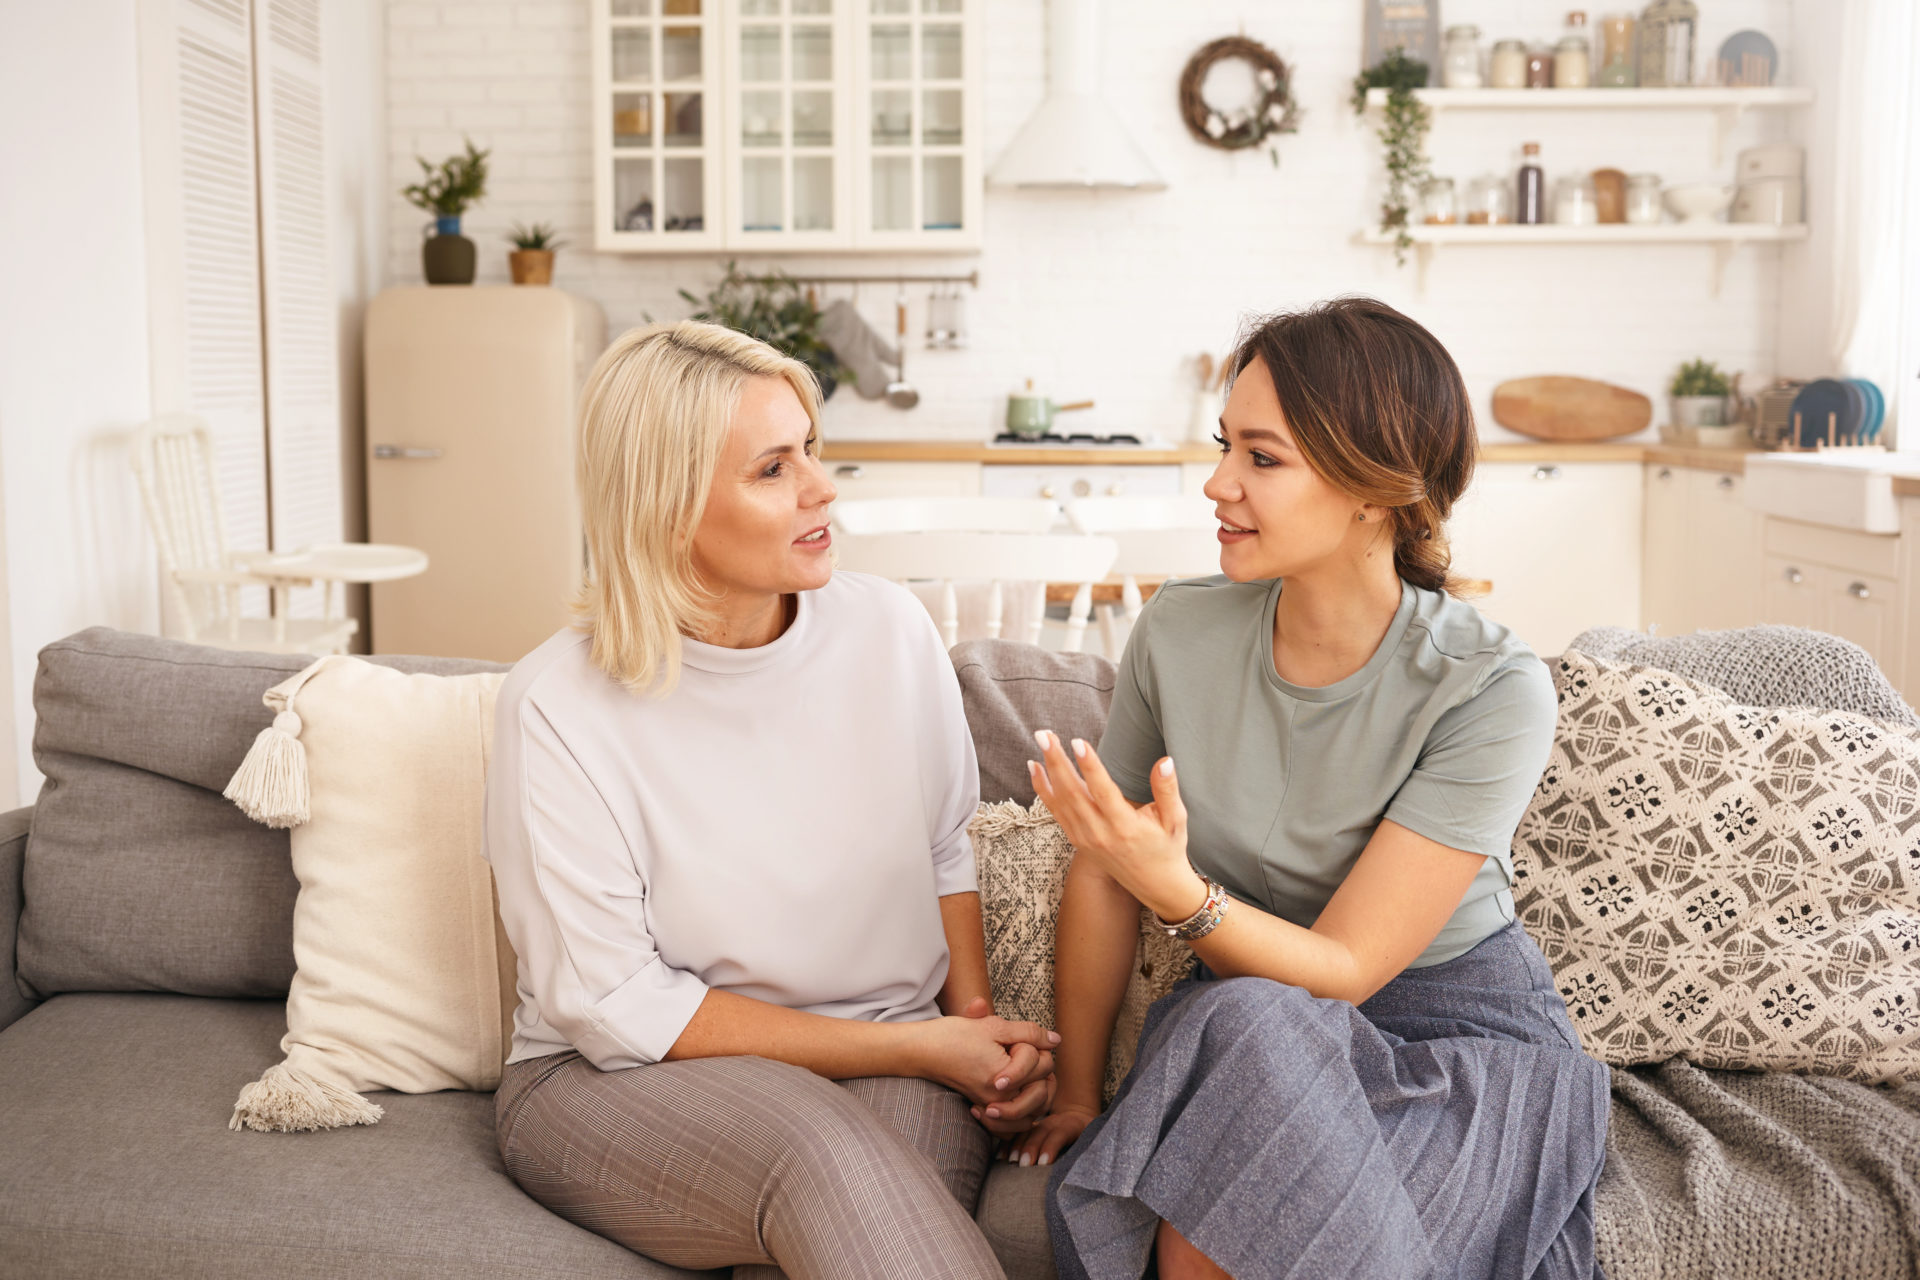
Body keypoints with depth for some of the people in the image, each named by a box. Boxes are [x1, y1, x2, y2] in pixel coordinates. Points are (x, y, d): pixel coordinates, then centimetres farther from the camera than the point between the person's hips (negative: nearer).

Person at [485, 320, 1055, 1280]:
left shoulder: (891, 632, 0)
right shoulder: (556, 709, -13)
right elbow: (614, 1009, -13)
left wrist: (977, 1026, -3)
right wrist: (914, 1045, -15)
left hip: (892, 1063, 3)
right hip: (614, 1083, -3)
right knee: (822, 1149, -35)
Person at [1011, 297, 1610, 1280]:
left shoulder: (1491, 691, -19)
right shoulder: (1177, 634, -8)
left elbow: (1344, 969, -19)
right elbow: (1101, 877, 5)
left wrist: (1175, 887, -36)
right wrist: (1075, 1091, 10)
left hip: (1460, 1040, -2)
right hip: (1235, 1028, 3)